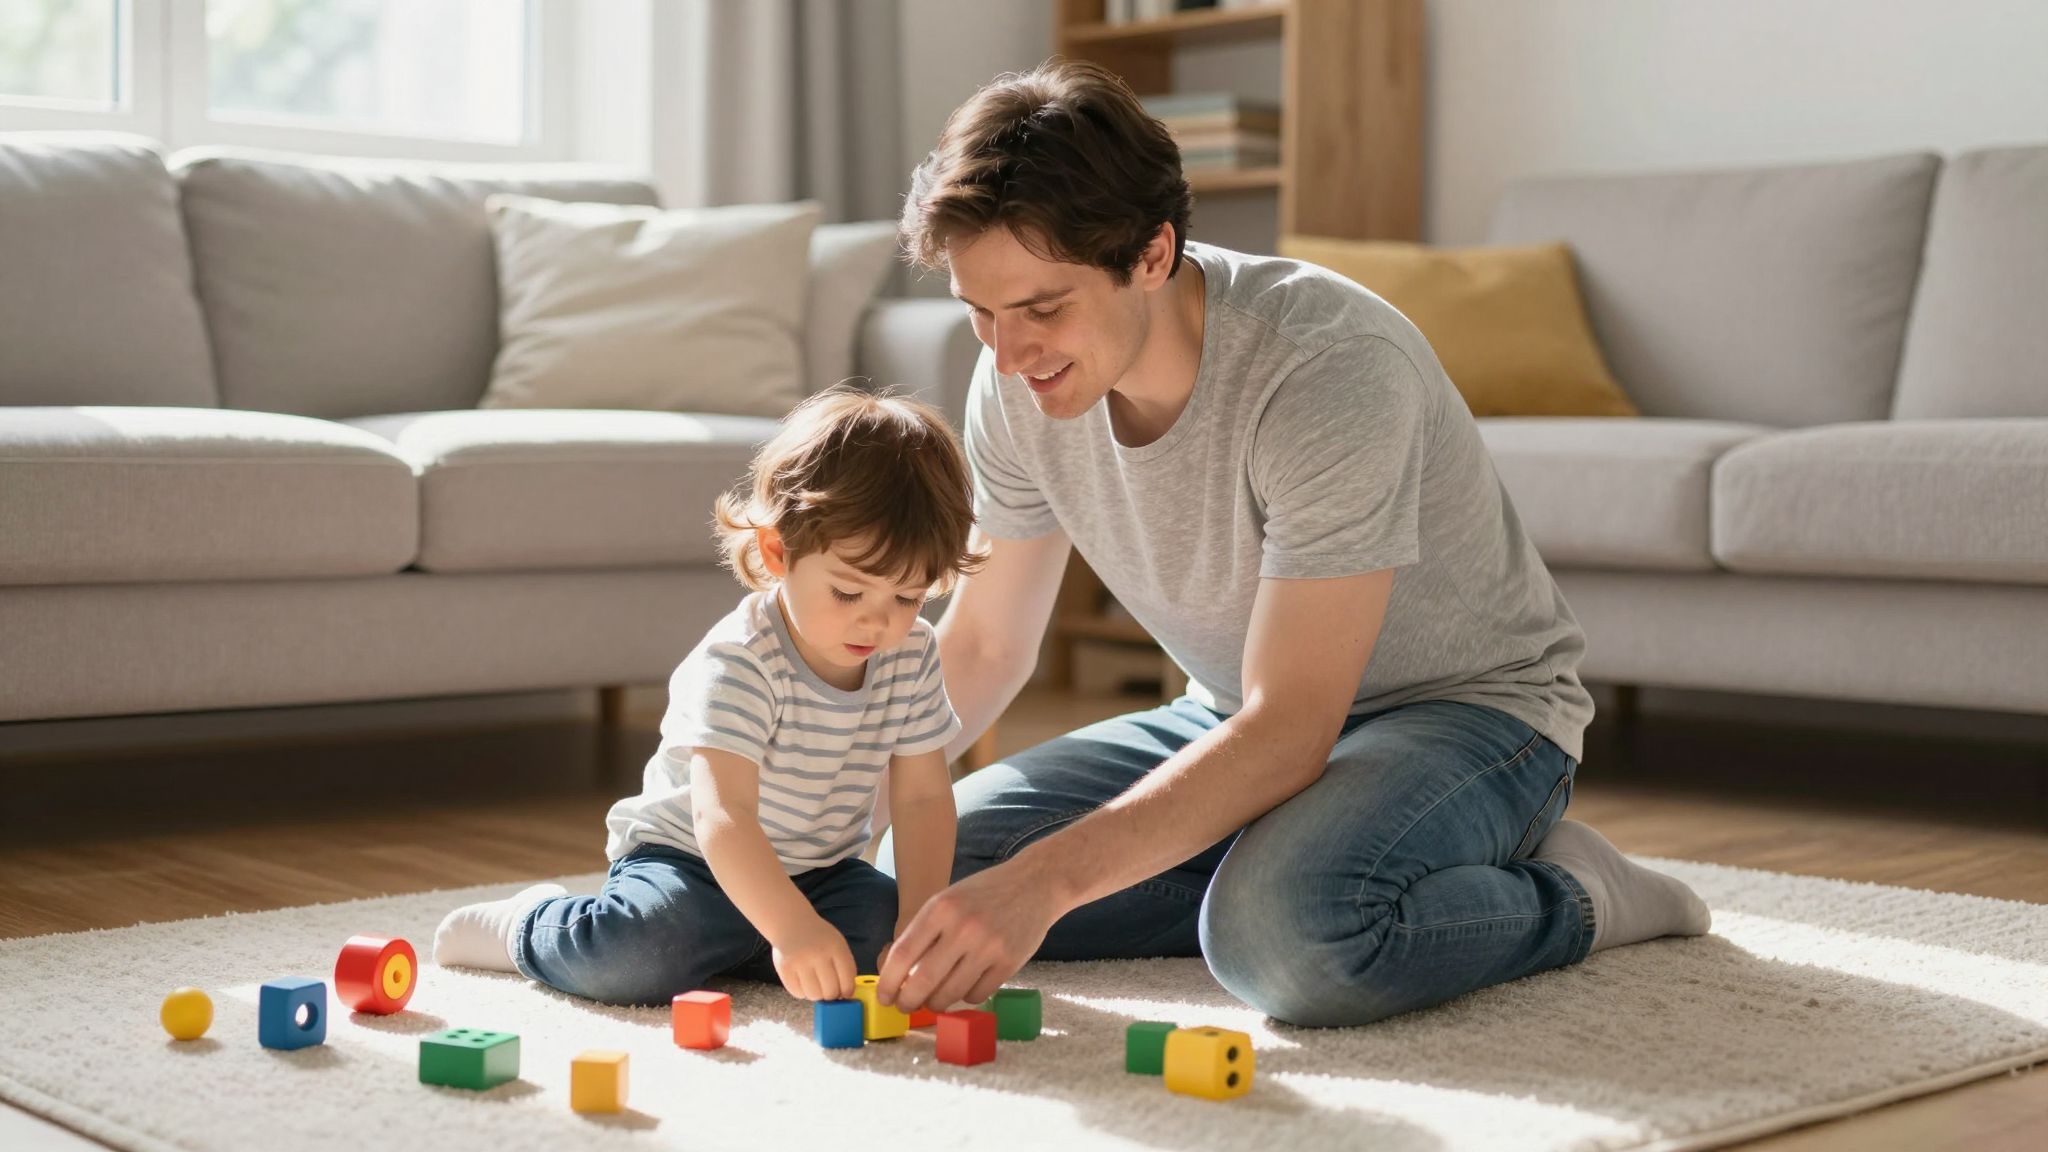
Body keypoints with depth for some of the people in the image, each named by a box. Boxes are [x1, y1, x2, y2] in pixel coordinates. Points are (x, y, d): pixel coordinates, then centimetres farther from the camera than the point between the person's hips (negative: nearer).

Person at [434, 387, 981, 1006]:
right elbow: (722, 815, -38)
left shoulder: (913, 656, -7)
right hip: (690, 856, -6)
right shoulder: (739, 664, -27)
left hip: (818, 870, 6)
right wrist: (793, 928, -52)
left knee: (881, 922, -22)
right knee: (626, 959, -31)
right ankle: (530, 925, 5)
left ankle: (714, 947, 1)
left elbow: (924, 796, -3)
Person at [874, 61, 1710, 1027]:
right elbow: (985, 643, 4)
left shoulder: (1330, 368, -32)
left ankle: (1564, 896, -8)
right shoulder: (1017, 387, -10)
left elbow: (1288, 730, -35)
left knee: (1286, 934, -39)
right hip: (1242, 714, 7)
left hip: (1465, 708, -7)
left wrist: (1044, 880, -44)